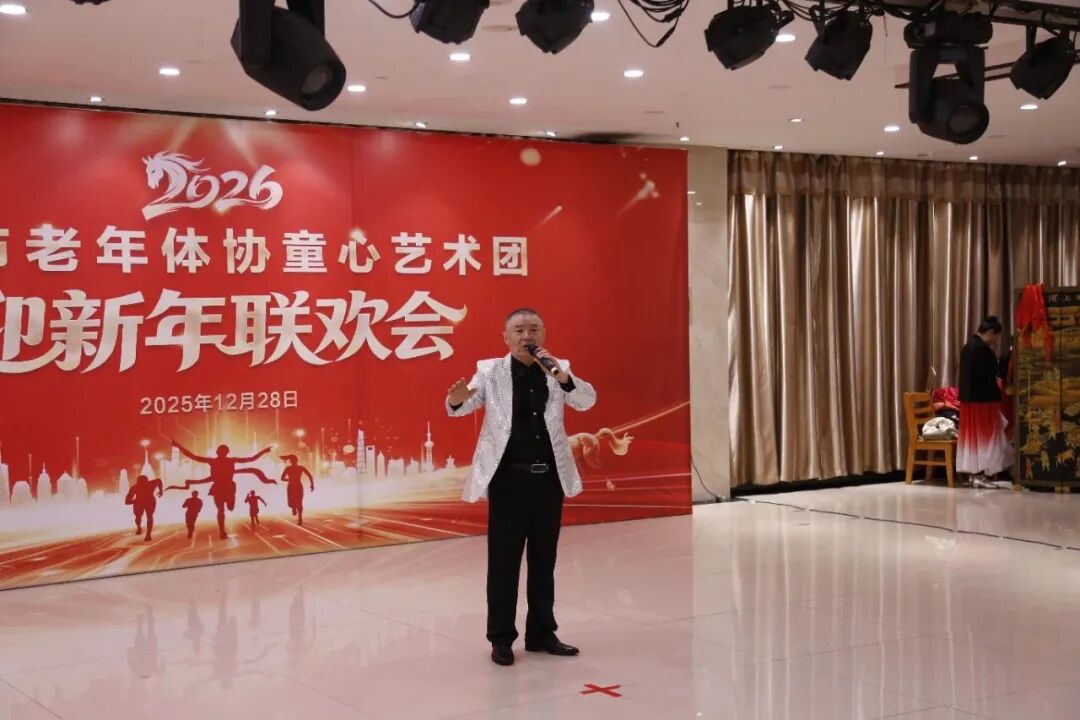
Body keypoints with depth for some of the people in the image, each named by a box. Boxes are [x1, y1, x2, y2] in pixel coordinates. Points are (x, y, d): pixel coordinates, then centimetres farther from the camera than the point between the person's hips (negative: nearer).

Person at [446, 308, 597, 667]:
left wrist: (561, 375, -22)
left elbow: (587, 401, -5)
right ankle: (501, 638, 11)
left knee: (544, 560, 12)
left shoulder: (558, 369, 5)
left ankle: (542, 633, 23)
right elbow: (467, 404, -13)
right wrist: (456, 399, -38)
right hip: (509, 478, -3)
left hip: (549, 477, 3)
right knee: (504, 561, 2)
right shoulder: (491, 371, -2)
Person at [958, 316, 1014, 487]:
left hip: (969, 398, 9)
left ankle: (974, 472, 13)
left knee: (972, 435, 10)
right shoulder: (982, 348, -18)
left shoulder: (969, 346, 12)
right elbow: (986, 375, -19)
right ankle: (981, 474, -2)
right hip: (982, 399, -9)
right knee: (985, 436, -3)